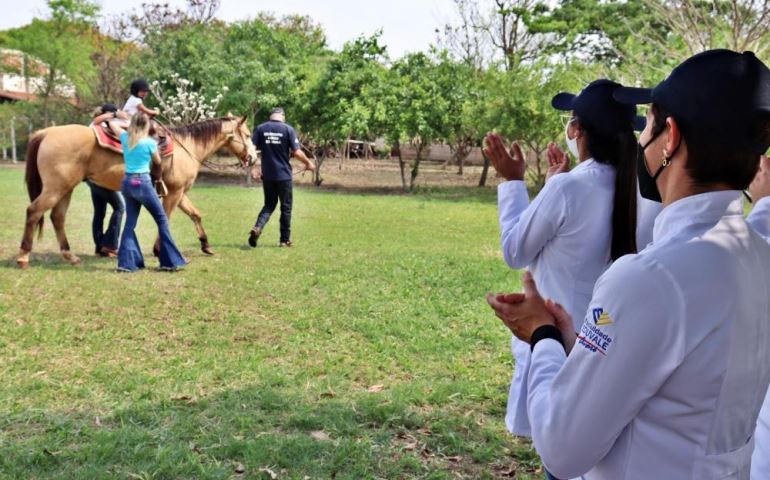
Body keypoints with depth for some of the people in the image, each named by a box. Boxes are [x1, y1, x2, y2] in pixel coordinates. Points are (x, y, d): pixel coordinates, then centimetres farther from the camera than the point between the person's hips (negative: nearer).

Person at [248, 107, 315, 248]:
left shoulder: (260, 128, 1)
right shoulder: (288, 129, -6)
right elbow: (297, 153, -10)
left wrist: (254, 167, 7)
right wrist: (308, 163, 6)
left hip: (267, 174, 3)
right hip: (284, 174, -2)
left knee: (269, 204, 16)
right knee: (286, 207, 11)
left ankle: (257, 227, -9)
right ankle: (285, 240, 16)